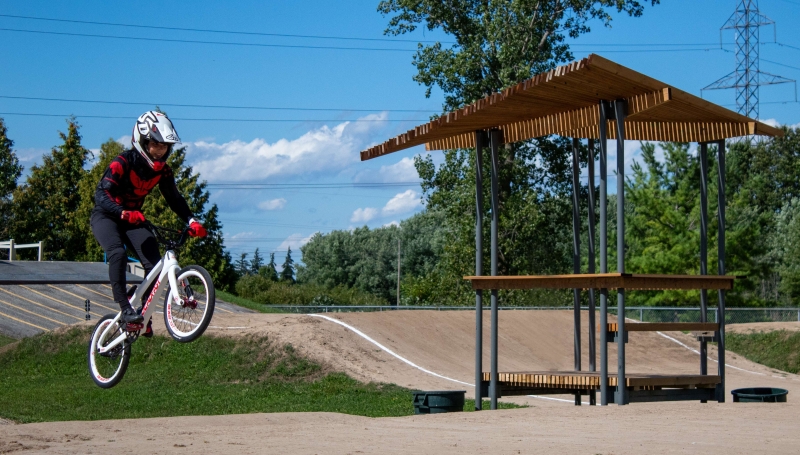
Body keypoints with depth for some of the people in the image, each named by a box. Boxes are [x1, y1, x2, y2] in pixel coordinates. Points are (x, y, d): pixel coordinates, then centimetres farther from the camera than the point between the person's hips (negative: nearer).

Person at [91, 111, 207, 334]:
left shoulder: (163, 171, -6)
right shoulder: (123, 163, -25)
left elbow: (174, 198, 0)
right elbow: (101, 194, -33)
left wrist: (191, 221, -18)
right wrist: (124, 213, -51)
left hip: (133, 219, 6)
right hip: (106, 216, -5)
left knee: (155, 263, -13)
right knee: (118, 253, -33)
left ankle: (143, 312, 3)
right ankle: (125, 308, -29)